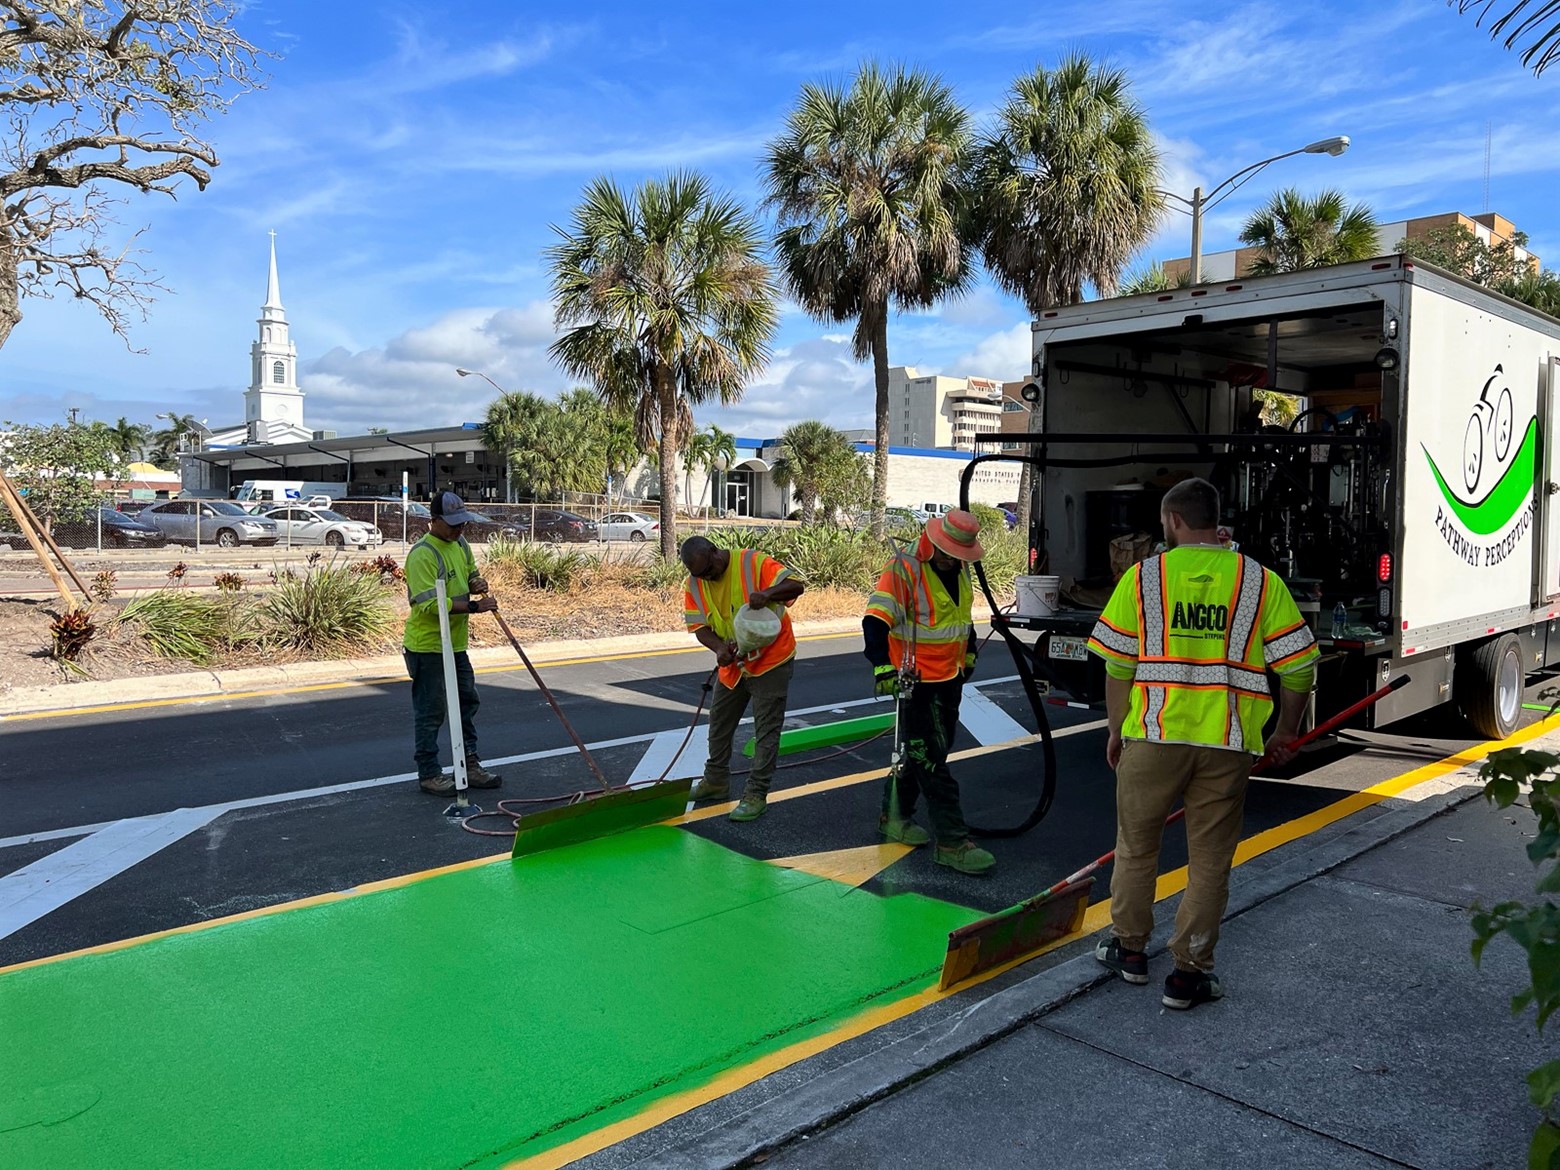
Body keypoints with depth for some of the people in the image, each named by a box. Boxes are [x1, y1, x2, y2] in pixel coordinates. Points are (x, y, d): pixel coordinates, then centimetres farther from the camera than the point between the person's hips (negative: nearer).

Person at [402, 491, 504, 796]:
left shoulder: (460, 544, 6)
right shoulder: (422, 554, -21)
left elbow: (470, 574, 21)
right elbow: (432, 604, -27)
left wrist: (476, 583, -3)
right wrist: (474, 606, -28)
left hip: (455, 644, 9)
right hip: (427, 647, -9)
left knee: (467, 703, 16)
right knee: (430, 712, 1)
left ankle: (469, 765, 28)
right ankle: (428, 774, 14)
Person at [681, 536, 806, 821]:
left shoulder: (753, 562, -20)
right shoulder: (694, 585, -5)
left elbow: (796, 585, -25)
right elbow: (698, 626, -7)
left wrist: (767, 593, -45)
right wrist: (719, 648, -28)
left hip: (771, 661, -6)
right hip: (732, 664, 6)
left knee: (766, 730, -2)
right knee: (719, 724, 17)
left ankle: (756, 795, 5)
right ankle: (716, 782, 35)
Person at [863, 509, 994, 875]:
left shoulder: (959, 569, 6)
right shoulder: (904, 569, -19)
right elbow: (875, 621, -27)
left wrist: (969, 652, 31)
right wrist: (883, 667, -36)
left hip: (951, 679, 8)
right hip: (918, 683, -8)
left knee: (921, 752, 17)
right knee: (931, 762, -5)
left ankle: (895, 817, 32)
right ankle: (952, 841, -1)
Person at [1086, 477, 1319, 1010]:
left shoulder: (1143, 576, 1)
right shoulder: (1261, 581, 3)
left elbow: (1118, 667, 2)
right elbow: (1298, 666, 2)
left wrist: (1117, 730, 13)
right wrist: (1286, 732, 16)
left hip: (1154, 733, 0)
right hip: (1228, 744, 1)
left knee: (1136, 846, 17)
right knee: (1209, 859, 11)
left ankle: (1128, 947, 30)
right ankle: (1189, 972, 17)